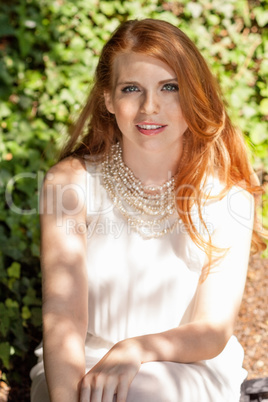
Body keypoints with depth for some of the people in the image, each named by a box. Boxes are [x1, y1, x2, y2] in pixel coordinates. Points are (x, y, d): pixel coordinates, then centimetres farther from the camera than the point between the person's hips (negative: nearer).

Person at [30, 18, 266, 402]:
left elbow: (214, 331, -9)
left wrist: (134, 351, -28)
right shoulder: (71, 182, -7)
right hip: (84, 366, 1)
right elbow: (63, 317, -16)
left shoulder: (228, 194, -7)